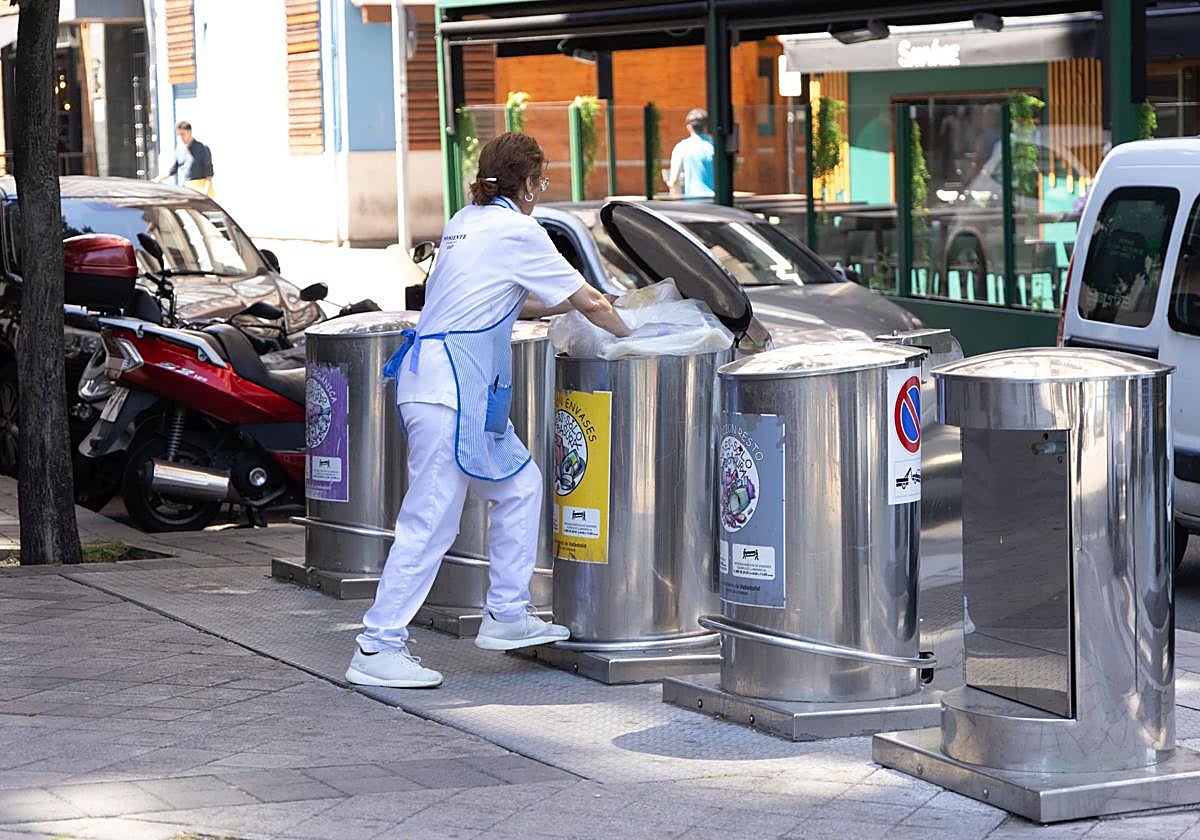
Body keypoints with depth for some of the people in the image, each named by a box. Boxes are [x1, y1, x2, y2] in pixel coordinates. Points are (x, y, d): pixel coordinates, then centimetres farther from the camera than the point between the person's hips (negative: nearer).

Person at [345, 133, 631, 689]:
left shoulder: (467, 222, 18)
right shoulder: (516, 231, -8)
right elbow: (589, 301, -1)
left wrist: (576, 306, 35)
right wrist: (626, 334, 16)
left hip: (434, 375, 10)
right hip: (450, 387, -10)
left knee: (520, 485, 16)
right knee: (429, 521, -8)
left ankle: (506, 616, 21)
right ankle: (377, 650, -6)